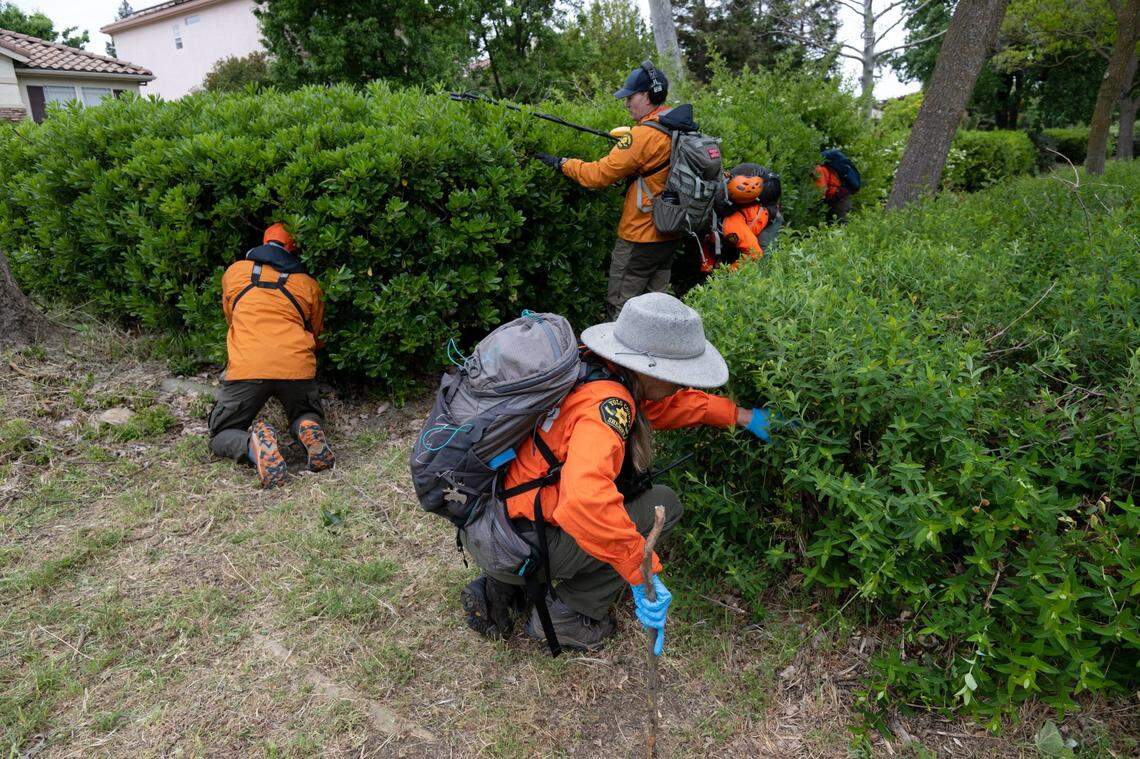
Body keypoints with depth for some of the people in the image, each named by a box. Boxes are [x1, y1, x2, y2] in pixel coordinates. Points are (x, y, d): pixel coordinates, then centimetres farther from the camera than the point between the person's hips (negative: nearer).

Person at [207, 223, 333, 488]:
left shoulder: (234, 272, 21)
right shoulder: (309, 284, 20)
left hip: (246, 367, -1)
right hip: (297, 367, 1)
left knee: (221, 437, 16)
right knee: (306, 416, 30)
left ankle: (253, 445, -19)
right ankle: (308, 432, -8)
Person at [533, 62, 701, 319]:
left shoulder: (644, 134, -19)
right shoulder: (679, 128, 6)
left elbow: (599, 175, -18)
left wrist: (561, 163, -7)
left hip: (640, 238, -8)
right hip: (669, 234, 8)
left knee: (619, 307, 2)